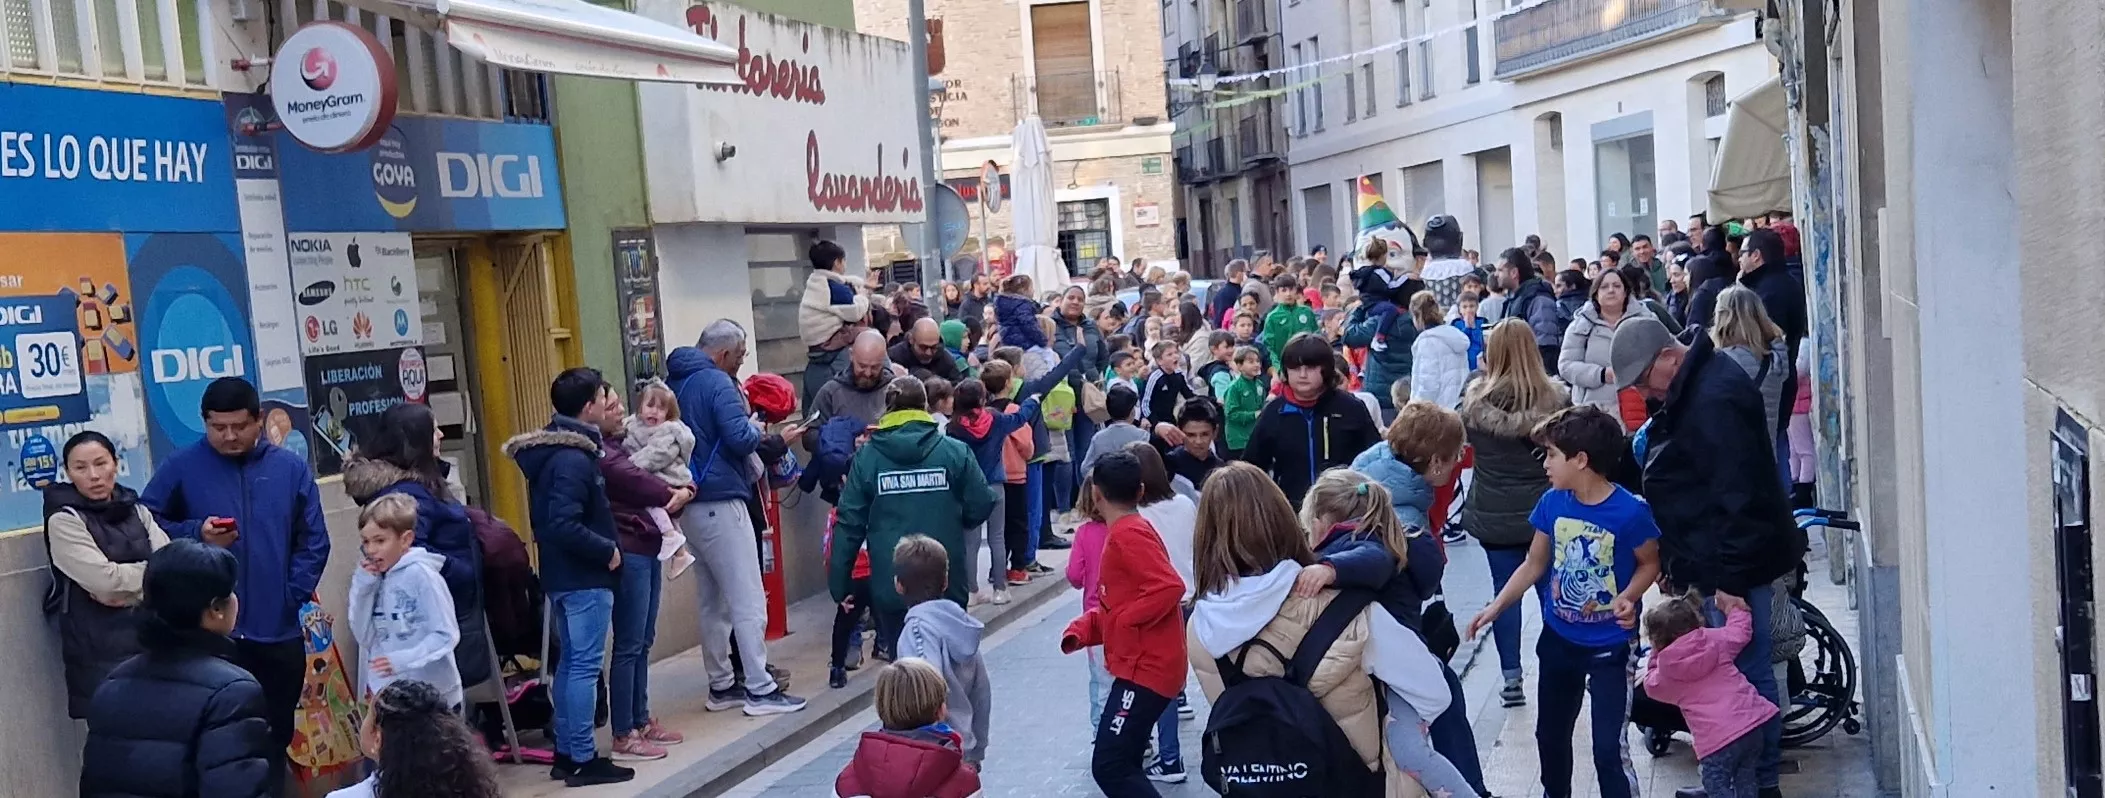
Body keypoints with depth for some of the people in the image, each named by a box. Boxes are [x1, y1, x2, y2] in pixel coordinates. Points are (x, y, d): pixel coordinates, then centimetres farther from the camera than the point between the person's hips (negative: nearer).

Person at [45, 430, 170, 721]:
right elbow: (104, 579, -16)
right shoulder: (64, 520, -5)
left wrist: (129, 591, -14)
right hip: (101, 651, -4)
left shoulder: (136, 510, 9)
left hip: (150, 639, 5)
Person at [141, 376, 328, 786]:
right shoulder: (180, 467, -1)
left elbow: (314, 541, 4)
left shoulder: (291, 467, 4)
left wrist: (293, 595, -6)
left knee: (274, 740, 14)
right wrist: (196, 534, -14)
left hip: (279, 632, 2)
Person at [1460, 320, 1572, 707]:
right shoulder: (1555, 396, -10)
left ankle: (1511, 678, 10)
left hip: (1493, 513, 0)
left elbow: (1460, 443, 5)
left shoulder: (1474, 398, -9)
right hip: (1546, 510, 0)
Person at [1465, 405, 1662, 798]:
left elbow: (1650, 563, -6)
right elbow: (1534, 565, 4)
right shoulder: (1552, 504, -7)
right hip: (1558, 640, 6)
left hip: (1610, 647, -6)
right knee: (1550, 733, 20)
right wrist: (1495, 608, 0)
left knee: (1609, 747, -5)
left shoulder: (1629, 512, -22)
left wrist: (1629, 597, -24)